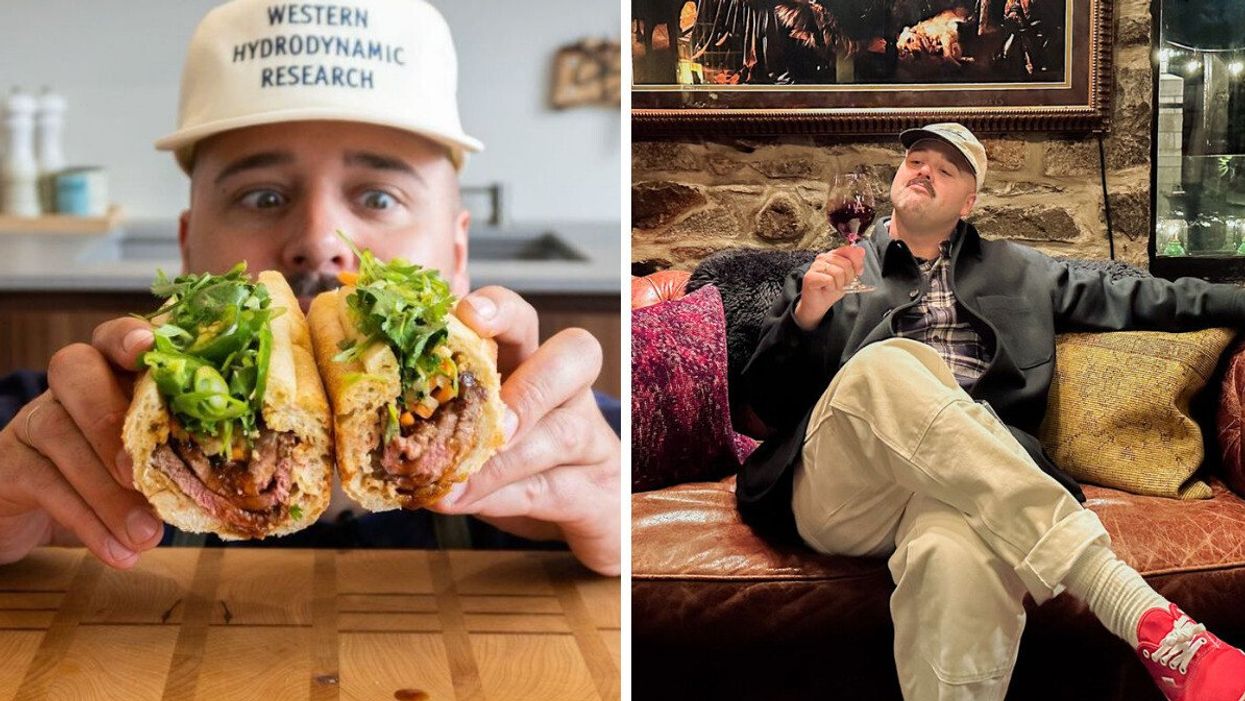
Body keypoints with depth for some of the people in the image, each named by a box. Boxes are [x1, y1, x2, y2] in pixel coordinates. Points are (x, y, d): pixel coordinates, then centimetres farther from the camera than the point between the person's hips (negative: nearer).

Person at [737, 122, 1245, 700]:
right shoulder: (833, 273, 26)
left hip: (968, 479, 0)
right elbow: (767, 401, 18)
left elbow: (1135, 300, 30)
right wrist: (806, 314, -1)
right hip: (842, 494, 0)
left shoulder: (1017, 273, 32)